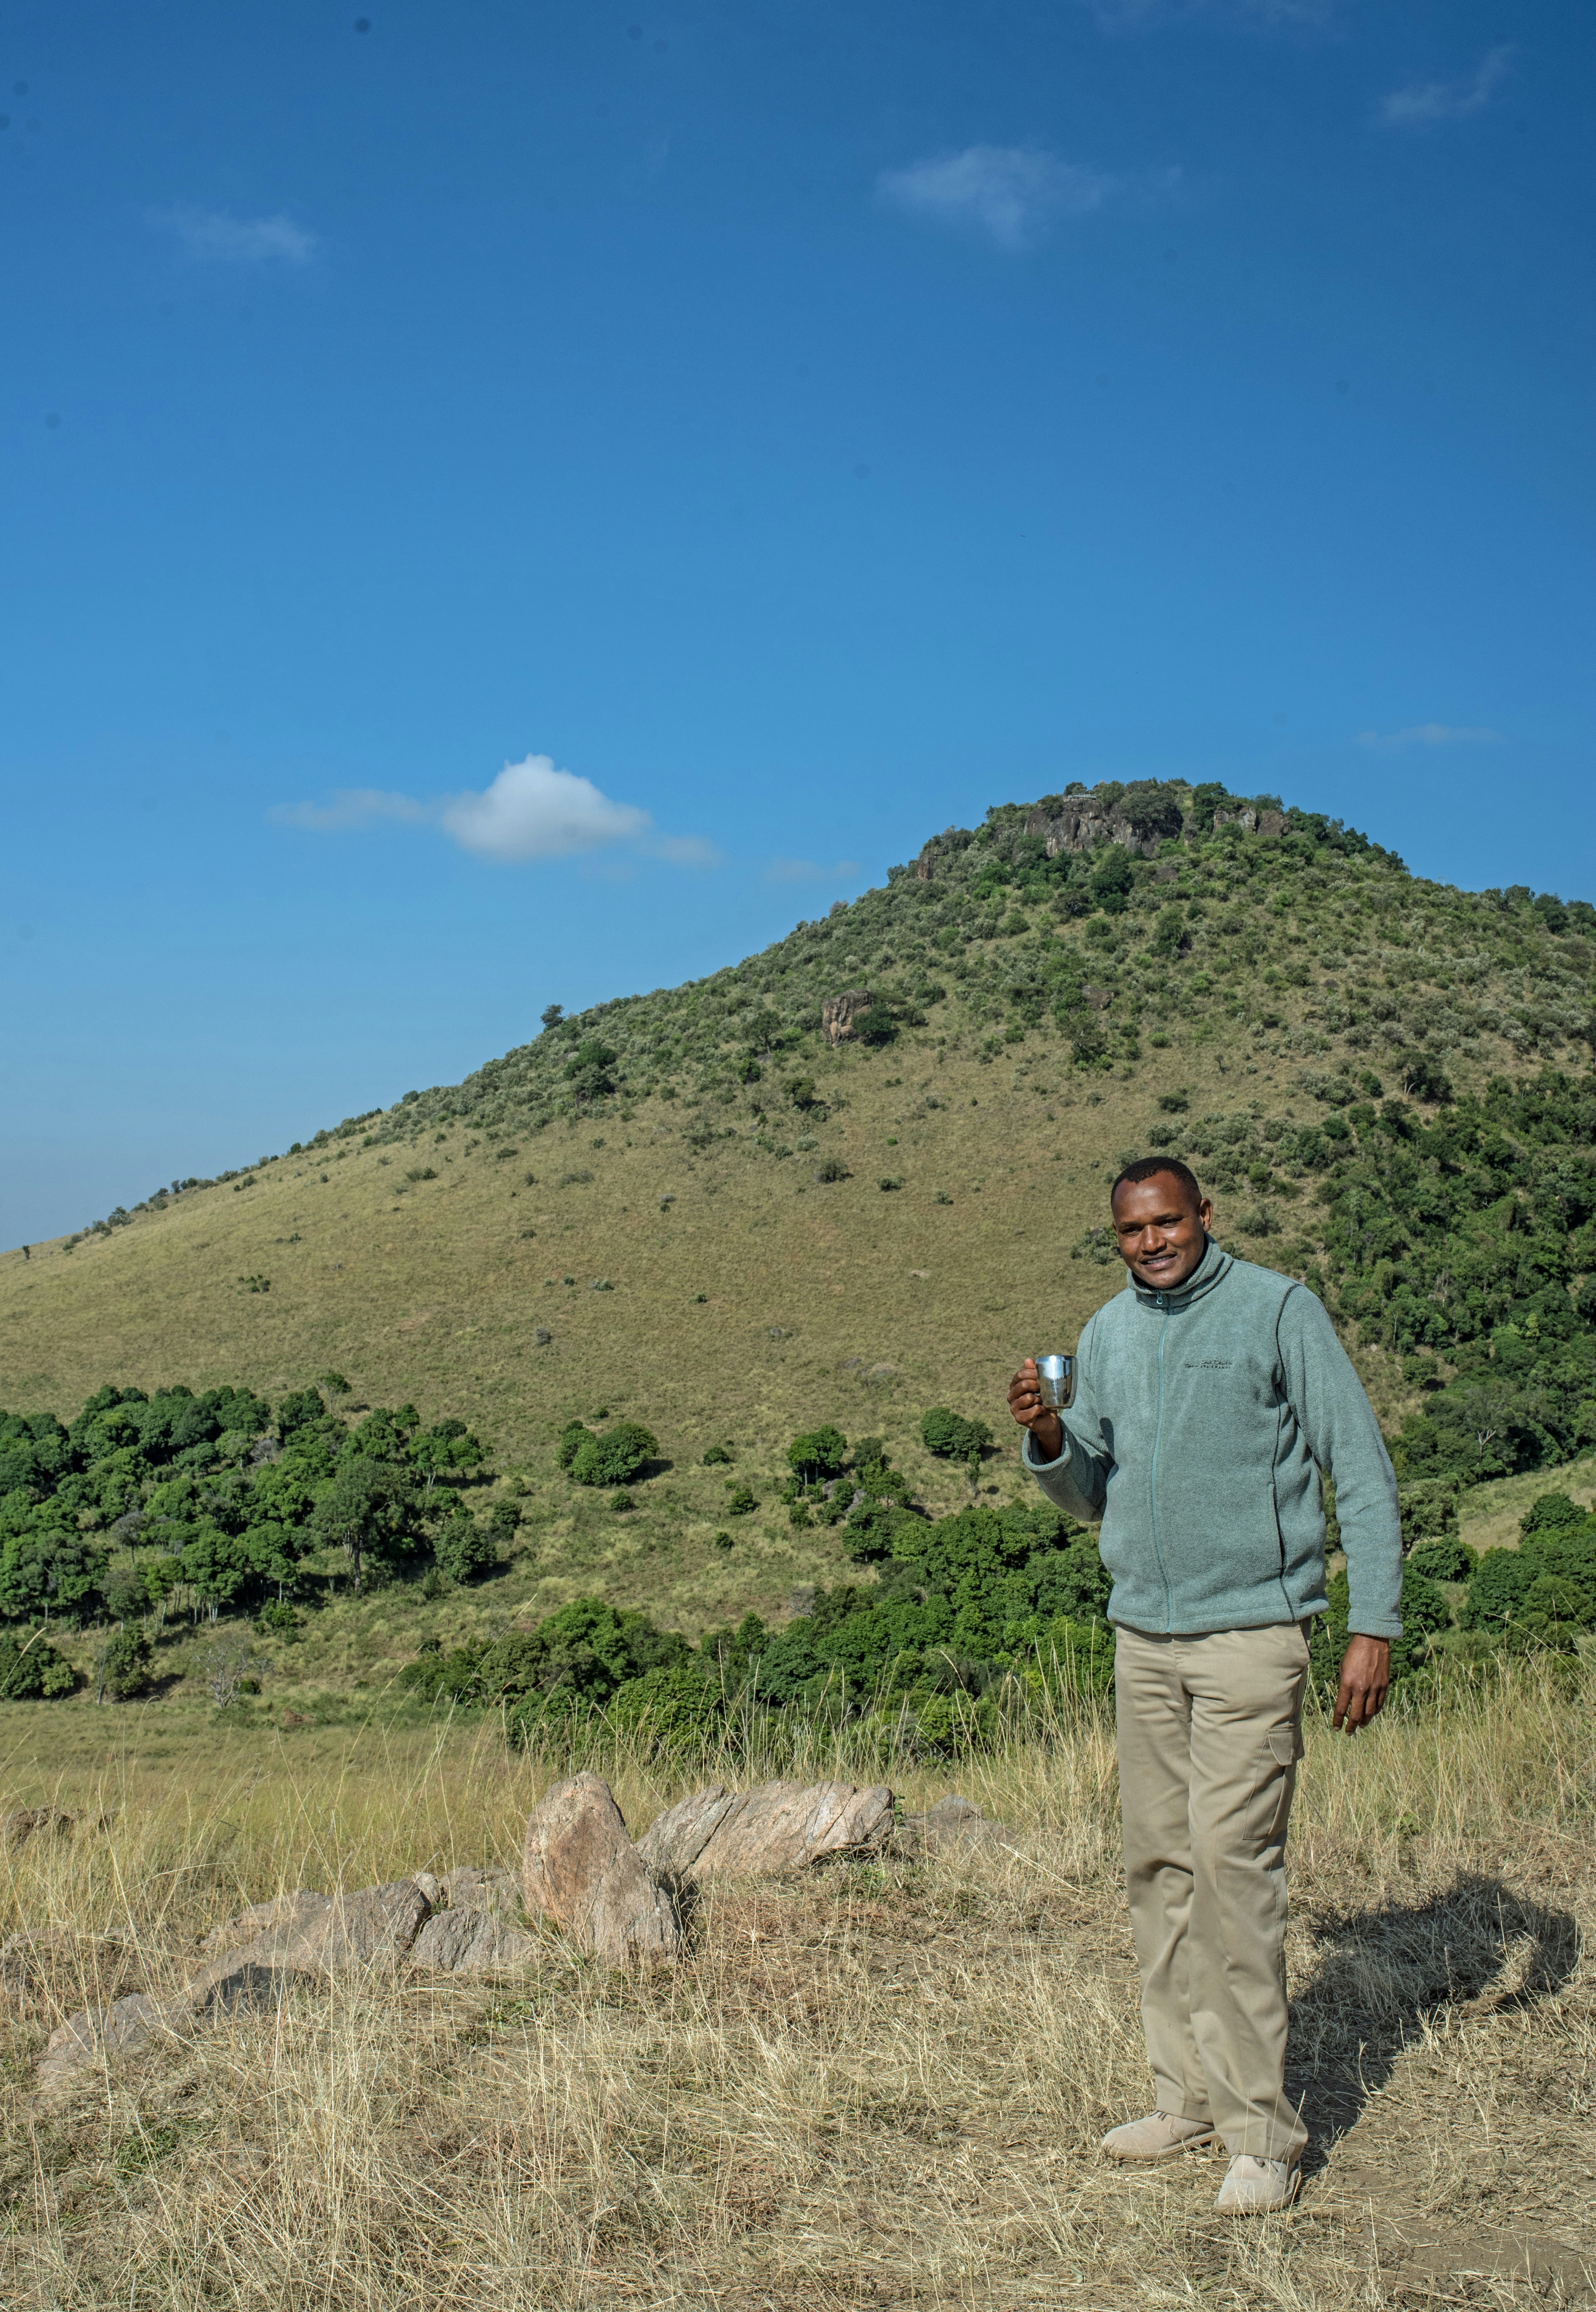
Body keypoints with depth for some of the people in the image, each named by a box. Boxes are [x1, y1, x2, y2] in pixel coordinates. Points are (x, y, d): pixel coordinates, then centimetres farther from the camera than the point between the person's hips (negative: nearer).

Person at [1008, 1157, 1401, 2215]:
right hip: (1143, 1635, 6)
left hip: (1250, 1631, -6)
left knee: (1233, 1859, -9)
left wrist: (1375, 1624, -10)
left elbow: (1364, 1470, -4)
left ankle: (1263, 2128, 0)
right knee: (1160, 1862, 8)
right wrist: (1048, 1439, -3)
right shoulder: (1107, 1333, 12)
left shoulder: (1279, 1310, -5)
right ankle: (1189, 2093, 19)